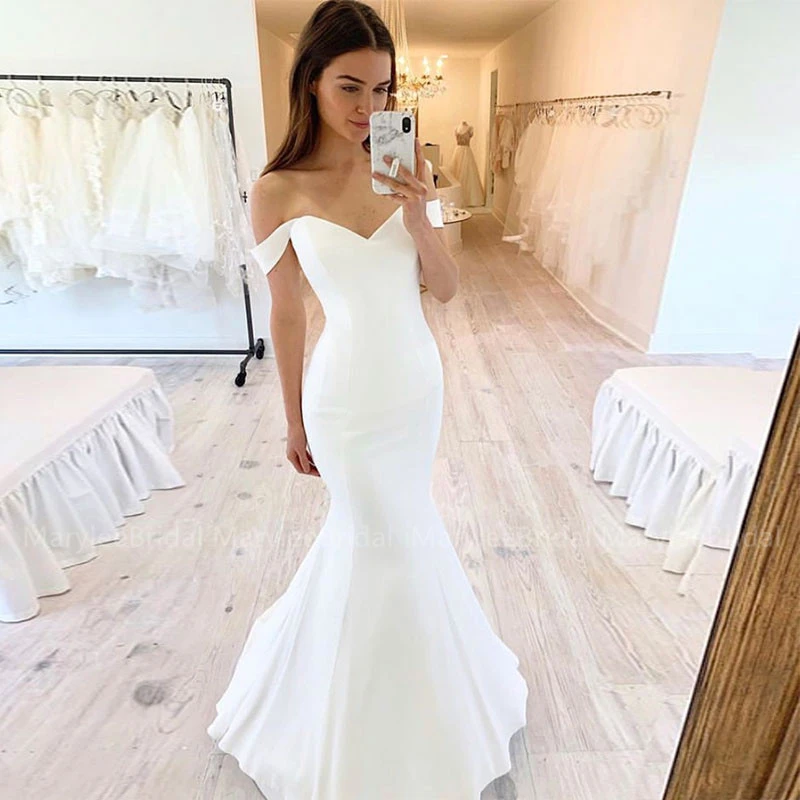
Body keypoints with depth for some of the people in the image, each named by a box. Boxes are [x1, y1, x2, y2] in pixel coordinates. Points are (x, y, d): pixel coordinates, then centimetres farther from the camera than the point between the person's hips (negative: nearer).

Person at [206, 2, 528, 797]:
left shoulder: (403, 173, 0)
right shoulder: (278, 190, -9)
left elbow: (444, 288, 1)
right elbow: (286, 313, -4)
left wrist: (419, 218, -18)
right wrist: (293, 421, 1)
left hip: (418, 381, 4)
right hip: (349, 394, -4)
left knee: (366, 526, 21)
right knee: (393, 542, 9)